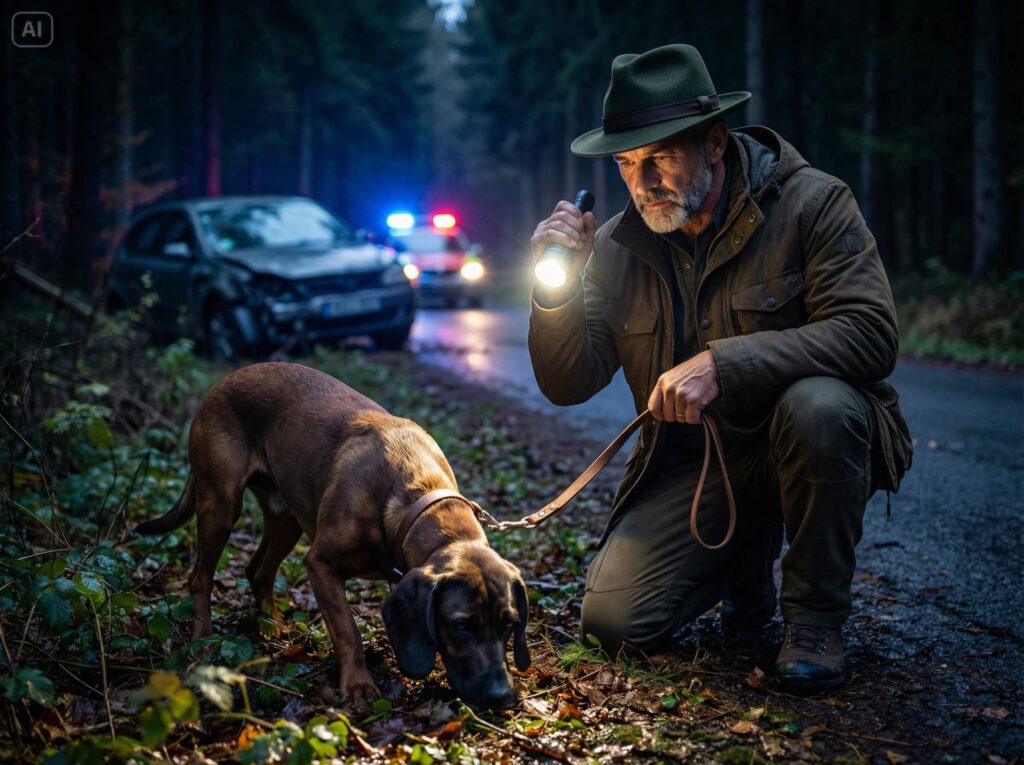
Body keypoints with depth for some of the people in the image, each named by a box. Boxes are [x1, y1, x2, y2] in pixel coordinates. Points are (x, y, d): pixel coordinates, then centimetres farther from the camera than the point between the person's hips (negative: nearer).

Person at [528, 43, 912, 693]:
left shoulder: (813, 203, -13)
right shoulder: (618, 246, -2)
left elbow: (870, 334, -25)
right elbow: (569, 385, 0)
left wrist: (723, 362, -34)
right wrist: (558, 286, -18)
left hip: (802, 444, -3)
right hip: (692, 463, 4)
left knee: (817, 404, -37)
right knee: (616, 620, -12)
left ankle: (816, 615, -14)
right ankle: (746, 558, 20)